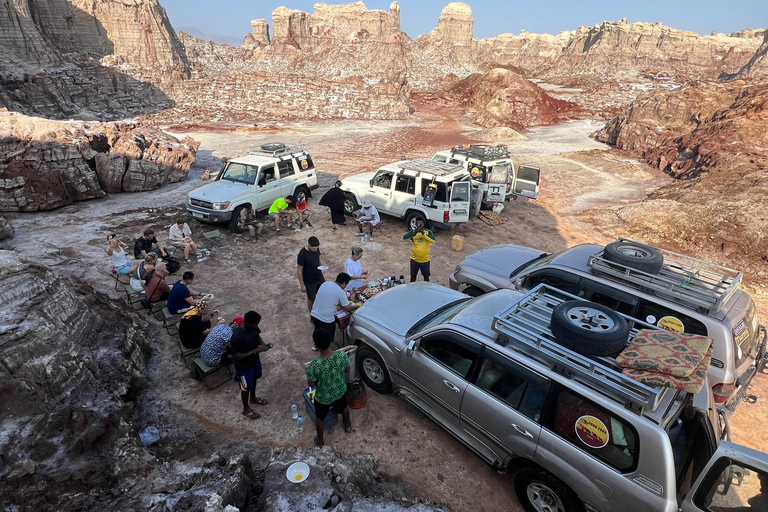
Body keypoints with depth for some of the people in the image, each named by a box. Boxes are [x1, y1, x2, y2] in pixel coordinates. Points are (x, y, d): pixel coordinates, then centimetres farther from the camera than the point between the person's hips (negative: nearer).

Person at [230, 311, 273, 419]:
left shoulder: (253, 327, -16)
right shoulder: (236, 337, -37)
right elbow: (237, 356, -30)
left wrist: (263, 344, -15)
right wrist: (255, 350, -34)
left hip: (255, 360, 7)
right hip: (244, 366, -7)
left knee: (254, 380, 30)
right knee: (246, 387, 16)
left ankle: (253, 398, 58)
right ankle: (246, 409, 41)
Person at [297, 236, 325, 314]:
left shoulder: (316, 249, -10)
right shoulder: (302, 255, -28)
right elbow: (299, 271, -18)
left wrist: (322, 274, 12)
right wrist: (302, 285, -13)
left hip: (320, 278, 6)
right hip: (309, 281, -6)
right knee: (311, 299, 14)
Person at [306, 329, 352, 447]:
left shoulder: (314, 365, -38)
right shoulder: (342, 355, -29)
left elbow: (311, 384, -19)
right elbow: (347, 370, -8)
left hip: (323, 398, -2)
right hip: (340, 392, 3)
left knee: (319, 418, 29)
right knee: (343, 408, 36)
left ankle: (320, 441, 53)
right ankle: (348, 426, 64)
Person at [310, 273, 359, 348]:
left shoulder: (325, 284, 2)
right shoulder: (341, 292, -16)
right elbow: (347, 308, -7)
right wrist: (357, 306, 10)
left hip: (314, 315, 7)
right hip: (326, 320, -7)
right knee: (329, 338, 18)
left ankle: (316, 345, 52)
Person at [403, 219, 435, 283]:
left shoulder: (428, 232, -8)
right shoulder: (413, 232, -7)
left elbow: (433, 240, -25)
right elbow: (404, 238, -24)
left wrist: (423, 234, -33)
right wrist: (414, 232, -35)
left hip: (425, 260, -1)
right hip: (414, 259, 1)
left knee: (426, 276, 15)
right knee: (413, 275, 16)